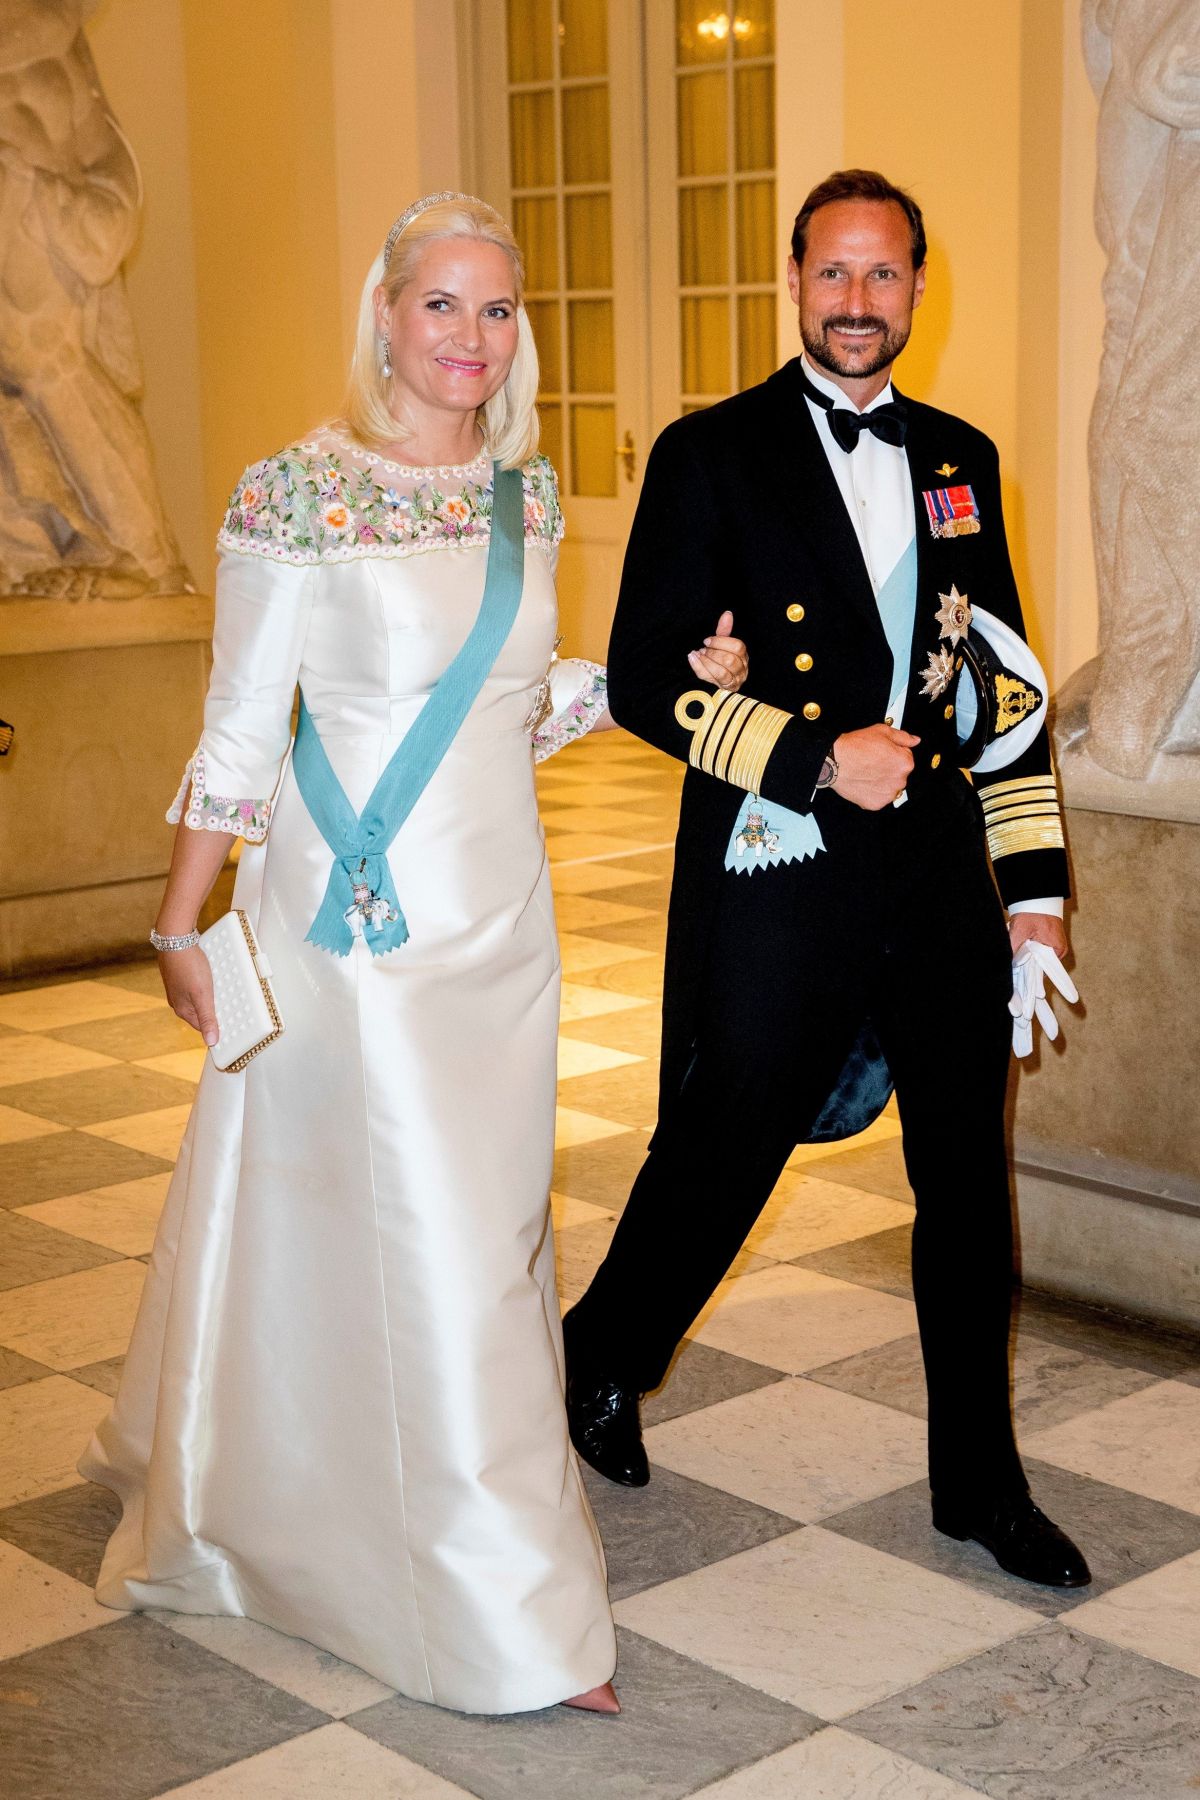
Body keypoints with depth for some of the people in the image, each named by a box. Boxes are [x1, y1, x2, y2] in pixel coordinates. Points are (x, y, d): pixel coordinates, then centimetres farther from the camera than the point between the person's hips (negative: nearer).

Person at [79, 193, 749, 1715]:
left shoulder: (529, 493, 6)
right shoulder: (295, 495, -11)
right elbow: (238, 733, -7)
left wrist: (660, 673, 4)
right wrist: (181, 927, -4)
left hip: (499, 912, 6)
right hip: (352, 915, -6)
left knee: (491, 1227, 14)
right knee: (413, 1237, -1)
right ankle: (501, 1610, 15)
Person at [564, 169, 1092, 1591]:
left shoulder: (959, 460, 11)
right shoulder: (713, 455, -3)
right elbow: (644, 680, -7)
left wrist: (1033, 883, 9)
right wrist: (818, 759, -16)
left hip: (940, 878, 4)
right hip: (780, 876, -4)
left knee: (967, 1178, 9)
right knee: (720, 1155, 9)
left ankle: (980, 1482, 25)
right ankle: (601, 1361, 39)